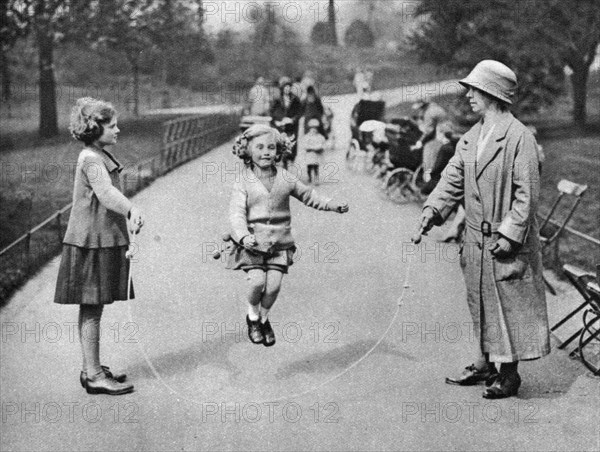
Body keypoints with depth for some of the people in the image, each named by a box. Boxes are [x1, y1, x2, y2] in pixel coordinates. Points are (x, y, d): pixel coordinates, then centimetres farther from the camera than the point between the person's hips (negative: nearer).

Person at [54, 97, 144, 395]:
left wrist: (128, 216, 35)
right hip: (92, 244, -10)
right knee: (92, 310, -4)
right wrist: (132, 209, -49)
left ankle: (91, 369, 25)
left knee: (91, 309, 16)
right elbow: (106, 193, -34)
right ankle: (94, 376, 1)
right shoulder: (91, 160, -17)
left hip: (102, 242, 10)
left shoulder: (101, 157, 15)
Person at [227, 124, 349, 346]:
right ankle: (253, 316, 14)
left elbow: (308, 195, 19)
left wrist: (334, 205, 12)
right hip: (252, 243, -2)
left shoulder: (286, 179, 5)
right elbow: (236, 214, -13)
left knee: (274, 285, -8)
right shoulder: (243, 184, -5)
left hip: (279, 243, 2)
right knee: (257, 281, -17)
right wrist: (243, 237, -30)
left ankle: (264, 318, 22)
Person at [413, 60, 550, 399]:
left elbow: (527, 193, -15)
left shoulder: (519, 137, -12)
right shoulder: (470, 138, 10)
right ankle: (486, 364, 28)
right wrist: (432, 211, -8)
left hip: (507, 242, -7)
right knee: (481, 302, 15)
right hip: (477, 239, 7)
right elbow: (453, 180, 8)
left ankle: (509, 373, 11)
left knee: (510, 303, 2)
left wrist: (509, 233, -18)